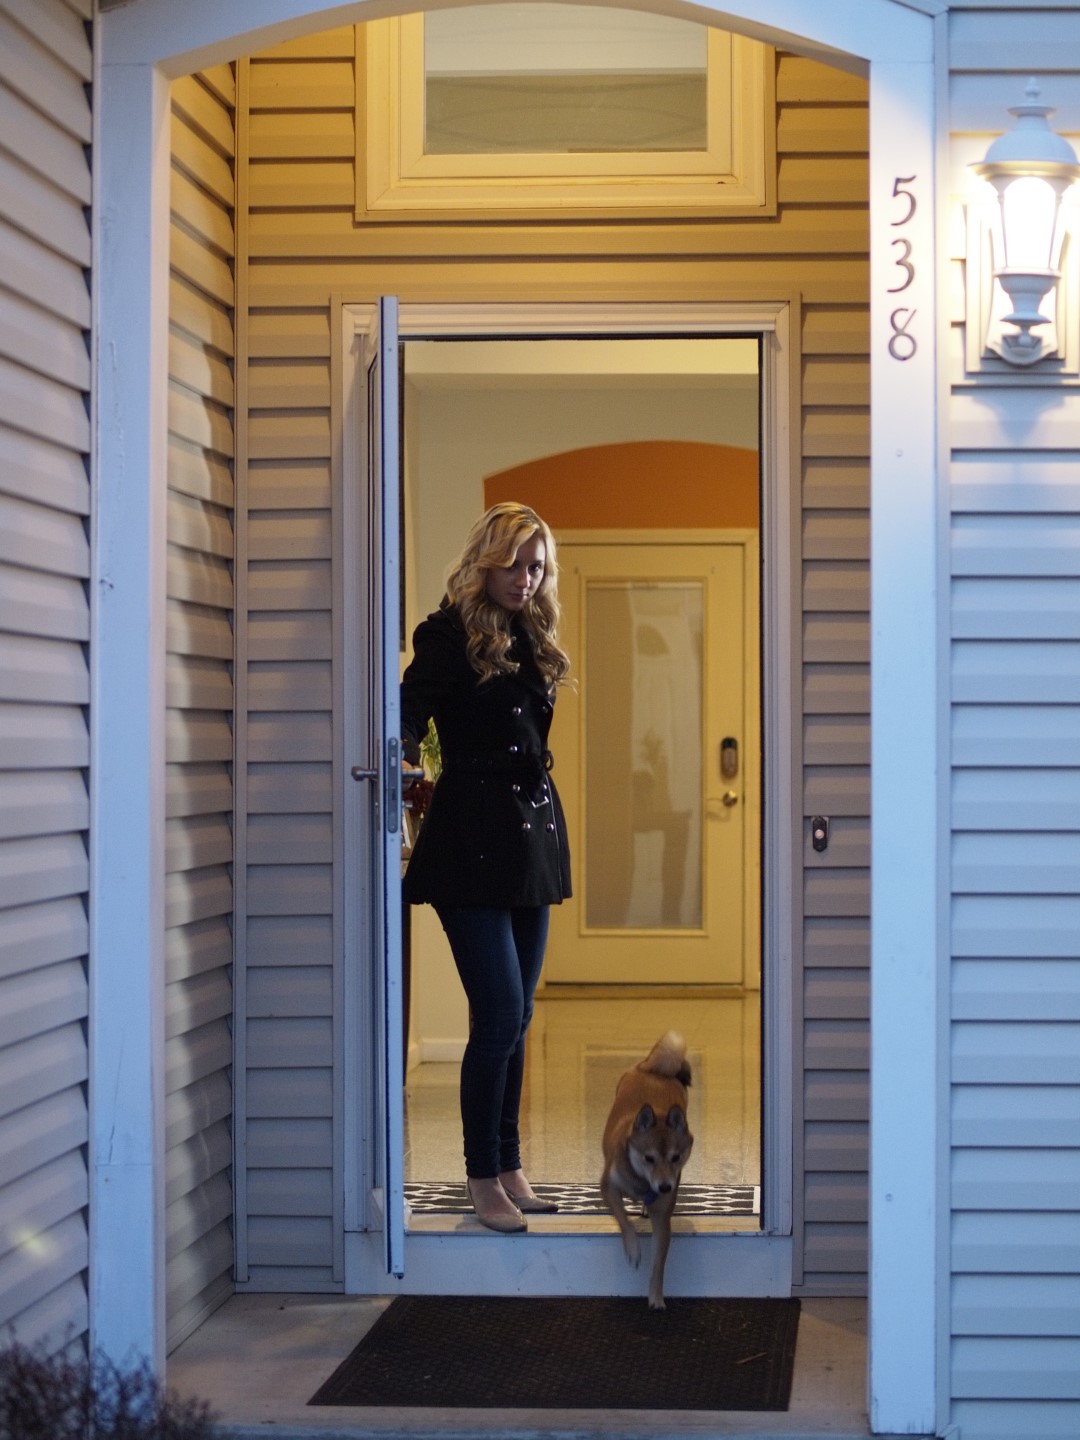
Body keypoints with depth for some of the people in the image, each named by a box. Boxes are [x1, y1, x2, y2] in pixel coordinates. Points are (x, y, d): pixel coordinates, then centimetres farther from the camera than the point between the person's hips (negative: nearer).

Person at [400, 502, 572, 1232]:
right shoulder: (449, 634, -5)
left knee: (515, 1016, 10)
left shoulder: (532, 639, 15)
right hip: (473, 837, -7)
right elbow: (412, 712, -13)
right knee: (501, 1014, -8)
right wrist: (403, 750, -32)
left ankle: (509, 1165, 19)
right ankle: (484, 1178, 4)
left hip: (531, 836, 7)